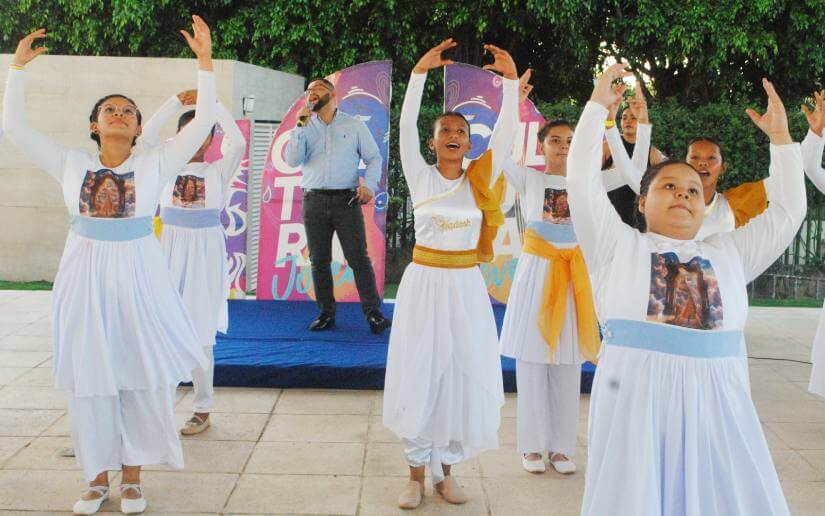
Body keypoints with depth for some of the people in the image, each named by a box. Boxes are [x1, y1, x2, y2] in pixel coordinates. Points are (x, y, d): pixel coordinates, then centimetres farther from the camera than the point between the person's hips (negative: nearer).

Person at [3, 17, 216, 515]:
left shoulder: (155, 164, 0)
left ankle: (132, 476, 21)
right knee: (90, 380, 7)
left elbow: (203, 122, -7)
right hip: (86, 277, 1)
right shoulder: (72, 164, 3)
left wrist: (205, 60, -11)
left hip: (138, 276, -1)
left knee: (143, 377, 4)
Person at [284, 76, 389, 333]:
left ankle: (373, 312, -2)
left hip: (346, 199, -2)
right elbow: (292, 160, -2)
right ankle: (326, 313, 15)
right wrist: (301, 125, -7)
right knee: (319, 260, 6)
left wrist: (369, 185, -10)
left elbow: (374, 158, 6)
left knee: (358, 258, -7)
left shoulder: (355, 125, 8)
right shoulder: (304, 128, 12)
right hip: (314, 201, 3)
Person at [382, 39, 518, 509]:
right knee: (419, 376, 2)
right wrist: (420, 73, -19)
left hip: (466, 287, 1)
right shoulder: (420, 177, 0)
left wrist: (511, 80, -16)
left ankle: (446, 469, 21)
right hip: (423, 283, -1)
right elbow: (406, 127, -12)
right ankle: (417, 473, 16)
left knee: (465, 377, 4)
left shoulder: (481, 179, 2)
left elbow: (506, 133, -7)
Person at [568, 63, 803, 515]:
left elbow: (788, 210, 21)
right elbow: (582, 179, 3)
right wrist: (598, 104, 5)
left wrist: (780, 136, 18)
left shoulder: (728, 254, 20)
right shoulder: (618, 245, 10)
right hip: (636, 393, -3)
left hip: (716, 396, 3)